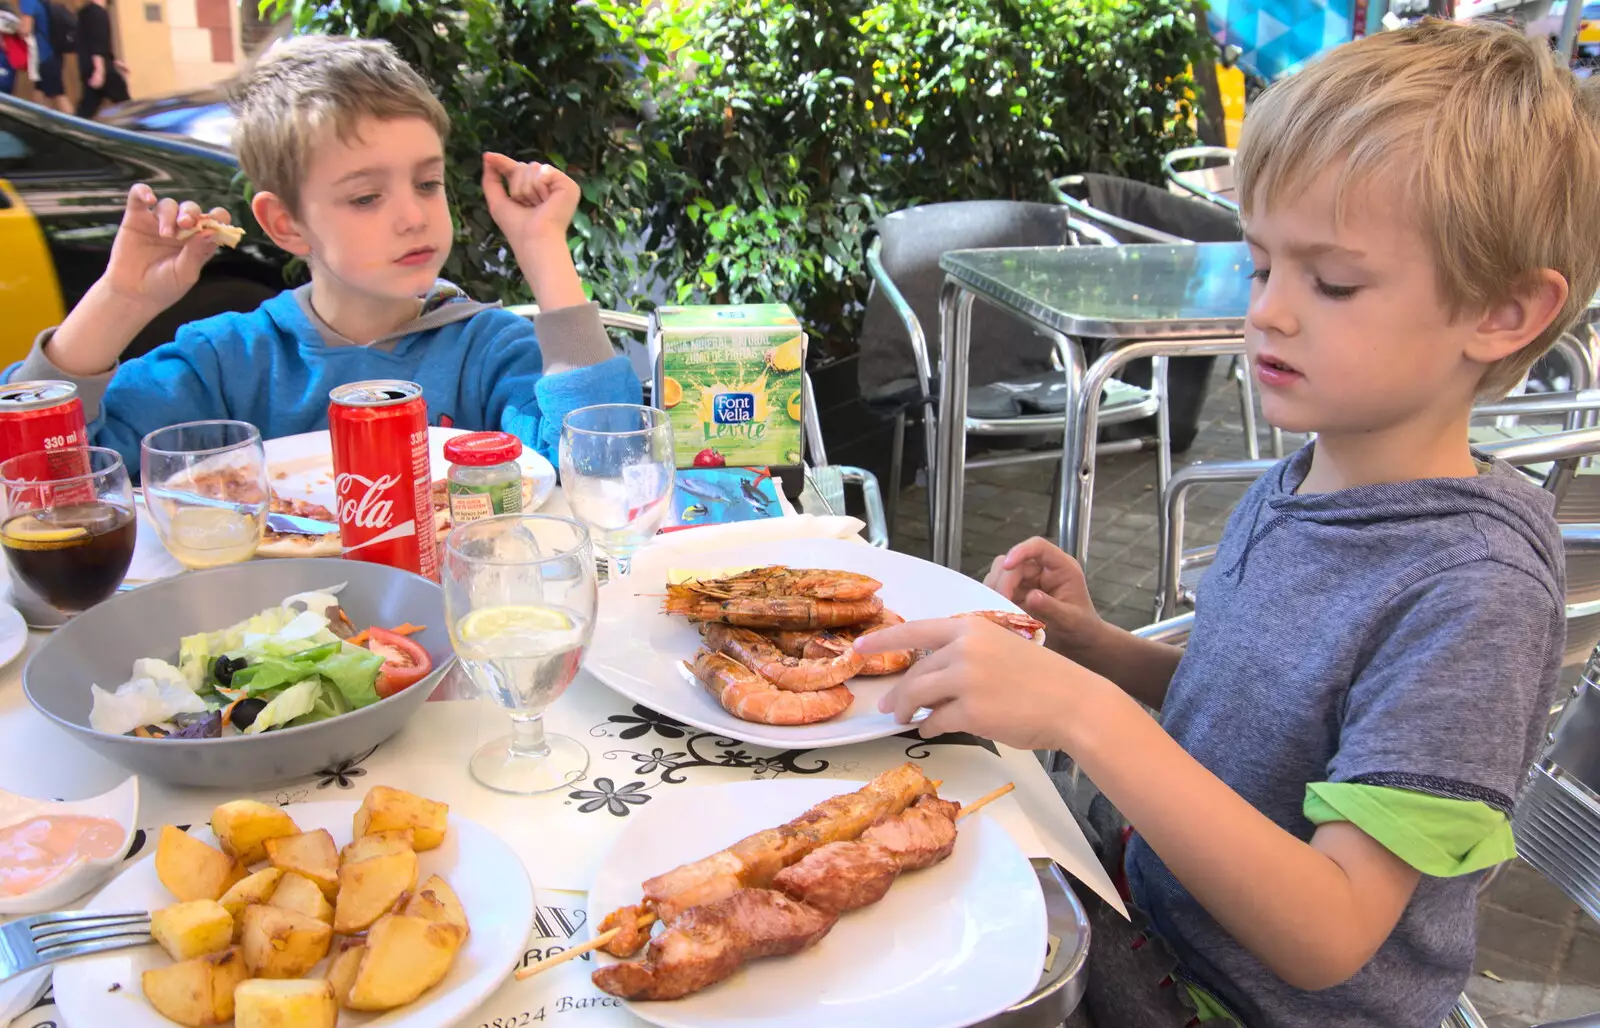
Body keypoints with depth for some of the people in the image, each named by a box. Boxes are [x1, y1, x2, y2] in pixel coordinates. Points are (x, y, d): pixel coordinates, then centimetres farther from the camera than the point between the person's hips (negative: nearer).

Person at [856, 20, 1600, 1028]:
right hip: (1155, 895, 6)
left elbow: (1328, 938, -29)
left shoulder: (1475, 592, -26)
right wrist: (1094, 644, -8)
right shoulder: (1290, 488, -3)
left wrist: (1083, 713, -38)